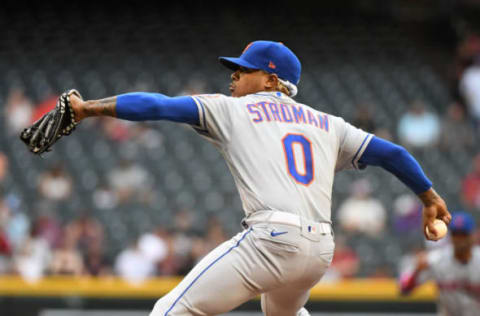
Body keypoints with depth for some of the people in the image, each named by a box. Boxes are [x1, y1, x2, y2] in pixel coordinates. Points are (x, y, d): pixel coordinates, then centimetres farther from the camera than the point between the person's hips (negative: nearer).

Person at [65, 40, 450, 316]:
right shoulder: (326, 124, 23)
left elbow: (159, 105, 3)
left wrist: (90, 107, 3)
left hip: (271, 241, -7)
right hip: (321, 251, 7)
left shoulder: (231, 109, 11)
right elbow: (390, 152, 24)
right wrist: (430, 198, 35)